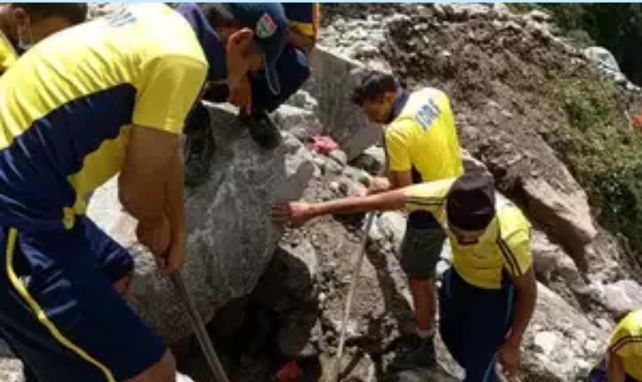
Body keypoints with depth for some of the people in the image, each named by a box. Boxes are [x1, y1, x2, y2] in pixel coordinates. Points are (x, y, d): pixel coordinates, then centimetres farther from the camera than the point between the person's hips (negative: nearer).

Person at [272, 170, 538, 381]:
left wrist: (512, 344, -10)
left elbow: (527, 290, -22)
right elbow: (377, 201, -24)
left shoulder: (510, 237, -43)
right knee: (451, 337, 27)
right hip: (460, 275, 5)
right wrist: (312, 210, -17)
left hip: (495, 292, -5)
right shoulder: (444, 195, -35)